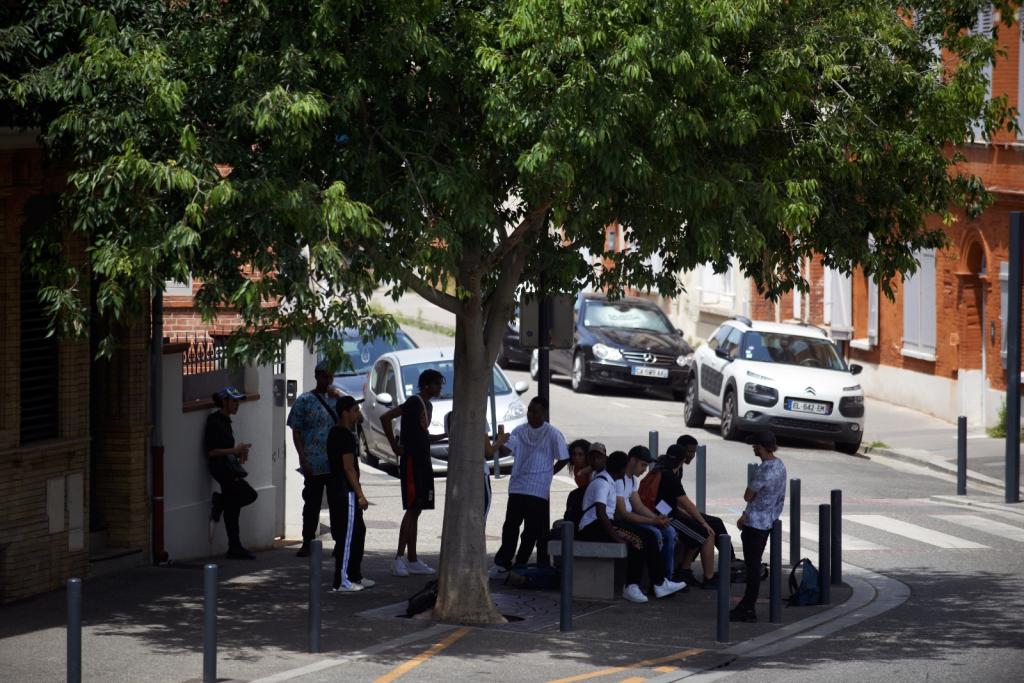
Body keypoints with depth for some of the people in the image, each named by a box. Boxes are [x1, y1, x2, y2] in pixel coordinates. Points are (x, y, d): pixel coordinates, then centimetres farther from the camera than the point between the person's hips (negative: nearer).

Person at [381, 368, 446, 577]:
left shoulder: (428, 406, 17)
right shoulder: (414, 402, -12)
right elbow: (385, 417, -22)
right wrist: (395, 446, -17)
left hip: (423, 462, 9)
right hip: (411, 462, -9)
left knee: (416, 511, 9)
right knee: (412, 508, -12)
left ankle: (412, 560, 11)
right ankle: (399, 558, -12)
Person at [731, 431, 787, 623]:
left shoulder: (765, 471, -23)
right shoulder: (779, 465, 7)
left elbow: (748, 497, -16)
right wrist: (746, 517, 16)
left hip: (755, 524, -9)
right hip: (768, 521, 9)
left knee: (753, 566, -3)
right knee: (753, 565, 15)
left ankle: (748, 609, 1)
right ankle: (746, 606, 21)